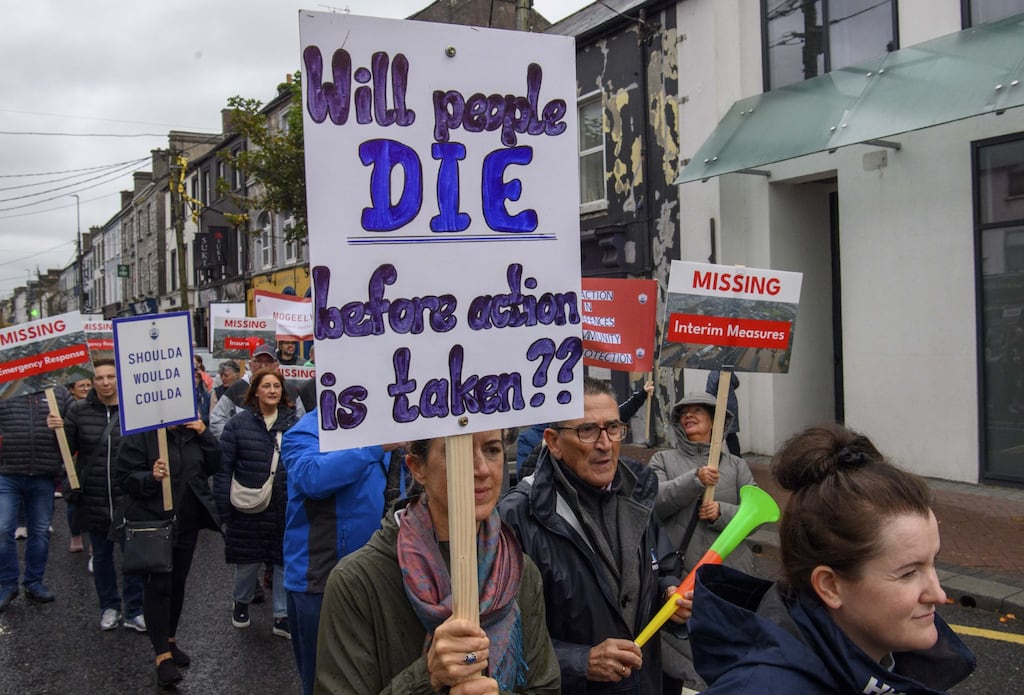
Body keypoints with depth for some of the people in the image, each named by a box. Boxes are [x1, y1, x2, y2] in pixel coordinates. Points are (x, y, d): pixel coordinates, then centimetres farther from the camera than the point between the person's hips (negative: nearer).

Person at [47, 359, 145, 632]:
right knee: (101, 556, 15)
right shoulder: (79, 411, -2)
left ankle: (135, 612, 20)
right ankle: (109, 608, 32)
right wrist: (57, 430, -14)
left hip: (128, 498, -2)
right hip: (93, 499, 2)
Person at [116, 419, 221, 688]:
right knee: (158, 585, -6)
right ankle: (162, 655, -1)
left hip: (187, 521, 6)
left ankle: (170, 640, 31)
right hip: (152, 522, -5)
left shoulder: (191, 432, 6)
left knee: (177, 582, 15)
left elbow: (213, 465, 5)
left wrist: (204, 435, -8)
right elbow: (125, 477, -13)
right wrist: (151, 477, -31)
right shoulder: (138, 435, -11)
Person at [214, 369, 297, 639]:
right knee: (248, 561, 11)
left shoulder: (292, 422, 2)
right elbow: (223, 467, -5)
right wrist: (224, 506, -9)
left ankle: (282, 616, 20)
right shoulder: (239, 424, -4)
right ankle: (241, 603, 38)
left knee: (285, 561, 6)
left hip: (285, 509, 2)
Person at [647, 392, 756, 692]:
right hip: (679, 577, -1)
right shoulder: (663, 460, 8)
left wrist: (722, 513, -13)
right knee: (672, 668, 3)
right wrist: (694, 480, -19)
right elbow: (652, 501, -9)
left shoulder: (737, 465, 11)